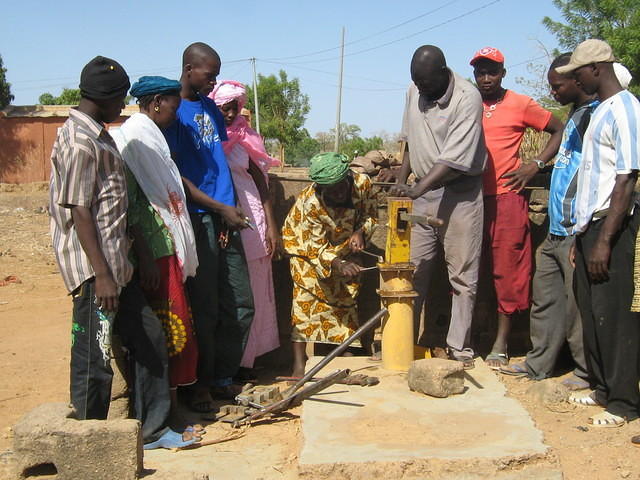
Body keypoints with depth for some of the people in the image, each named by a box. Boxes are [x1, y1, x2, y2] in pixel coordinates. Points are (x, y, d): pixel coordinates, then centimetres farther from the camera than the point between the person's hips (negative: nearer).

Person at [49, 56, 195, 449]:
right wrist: (101, 275, -22)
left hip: (117, 265, 10)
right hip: (95, 270, -10)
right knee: (95, 360, -1)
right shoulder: (80, 142, -15)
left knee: (150, 339, 14)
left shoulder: (97, 136, 15)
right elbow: (79, 212, -20)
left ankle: (152, 430, 25)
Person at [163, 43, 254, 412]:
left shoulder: (210, 108, 16)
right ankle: (202, 383, 17)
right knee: (205, 309, 0)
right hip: (197, 220, -7)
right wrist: (221, 208, -12)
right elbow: (175, 176, -12)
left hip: (226, 216, 7)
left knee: (241, 305, 9)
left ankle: (223, 377, 23)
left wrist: (232, 208, 3)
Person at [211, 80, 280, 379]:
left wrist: (271, 224, 7)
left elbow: (260, 179, 12)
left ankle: (245, 360, 16)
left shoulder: (244, 137, 10)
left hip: (250, 220, 4)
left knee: (251, 294, 6)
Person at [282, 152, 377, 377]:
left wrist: (360, 232, -29)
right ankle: (299, 363, -16)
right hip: (305, 242, -5)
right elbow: (316, 247, -33)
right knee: (306, 296, -16)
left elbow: (371, 215, -8)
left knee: (349, 292, 6)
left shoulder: (363, 183, -27)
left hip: (342, 244, 5)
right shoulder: (309, 203, -38)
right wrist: (338, 265, -50)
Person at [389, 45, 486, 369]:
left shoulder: (467, 98, -17)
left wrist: (417, 190, -28)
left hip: (459, 193, -6)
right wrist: (401, 182, 6)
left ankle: (459, 346, 11)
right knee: (414, 270, 8)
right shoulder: (414, 92, 5)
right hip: (422, 191, 6)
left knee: (462, 275, 1)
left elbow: (455, 159, -23)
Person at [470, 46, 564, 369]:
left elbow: (559, 130, 7)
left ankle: (501, 342, 6)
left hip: (506, 197, -3)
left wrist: (536, 165, -3)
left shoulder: (520, 105, 2)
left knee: (506, 270, 0)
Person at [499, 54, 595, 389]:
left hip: (577, 232, -10)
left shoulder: (594, 115, -12)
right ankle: (538, 364, 23)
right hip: (557, 230, 10)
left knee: (578, 302, -2)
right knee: (545, 297, 13)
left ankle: (589, 372, 11)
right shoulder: (574, 116, 19)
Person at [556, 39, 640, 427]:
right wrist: (586, 233, 15)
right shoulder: (600, 111, 16)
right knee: (591, 310, 13)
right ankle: (603, 388, 25)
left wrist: (605, 240, -20)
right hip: (590, 222, 9)